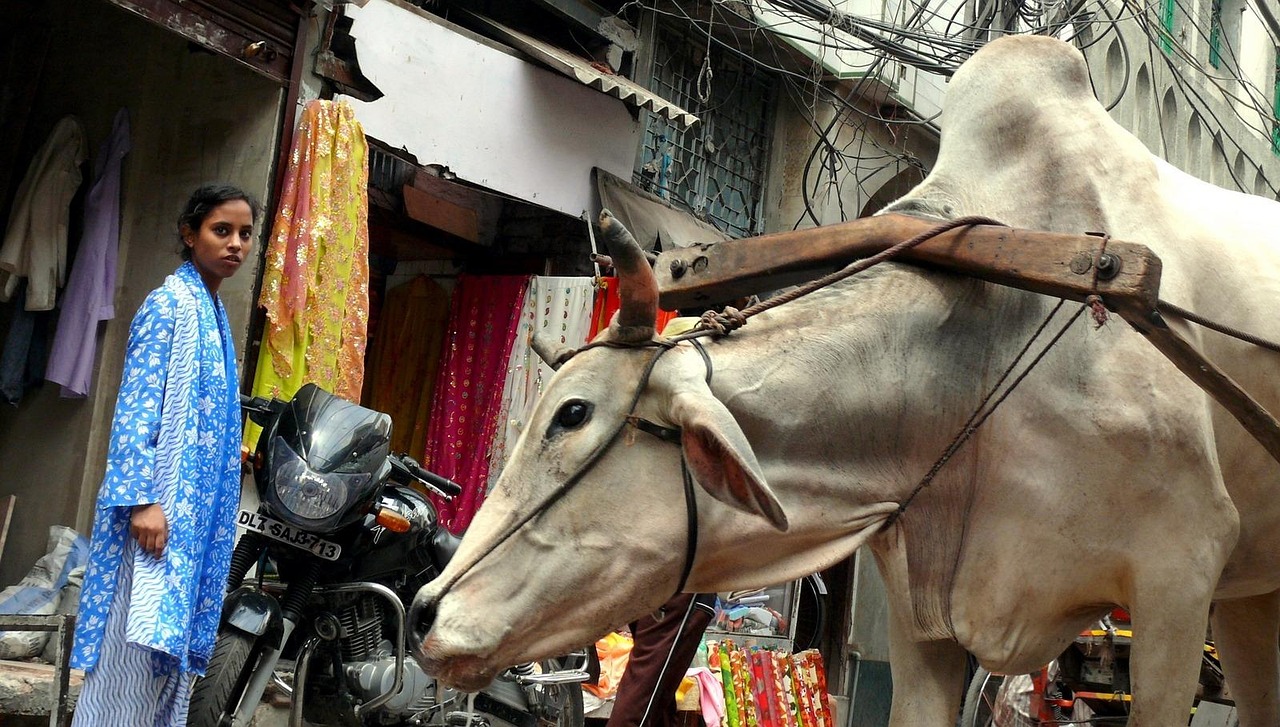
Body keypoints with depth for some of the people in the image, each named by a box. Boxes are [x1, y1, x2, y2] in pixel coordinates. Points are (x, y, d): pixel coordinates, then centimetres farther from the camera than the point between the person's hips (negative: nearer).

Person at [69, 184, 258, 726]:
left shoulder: (212, 310, 16)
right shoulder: (171, 303, -10)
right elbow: (135, 405, -17)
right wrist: (142, 499, -23)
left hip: (194, 508, 9)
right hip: (159, 502, -9)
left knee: (170, 644, 9)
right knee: (136, 646, -9)